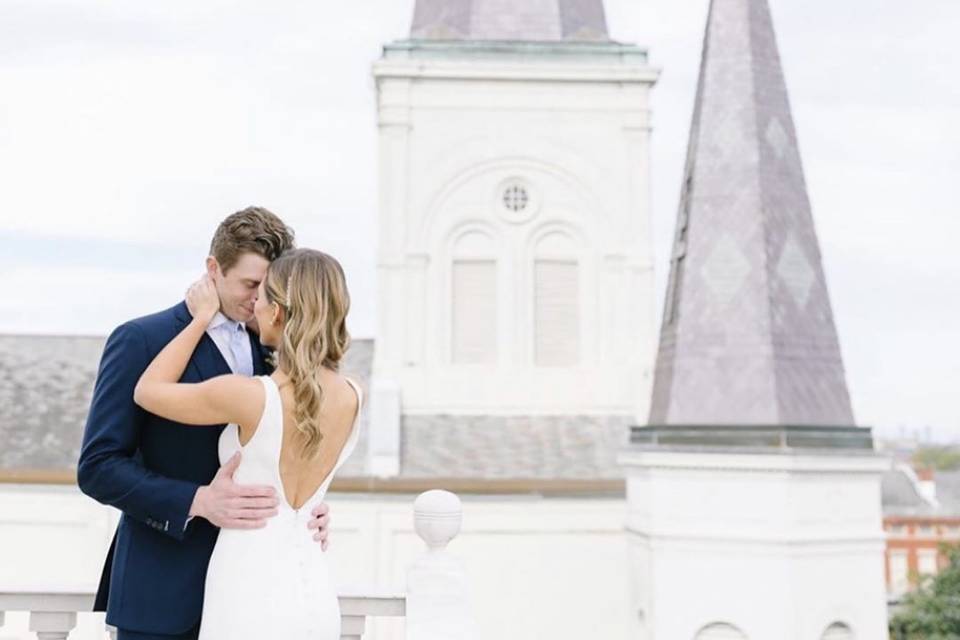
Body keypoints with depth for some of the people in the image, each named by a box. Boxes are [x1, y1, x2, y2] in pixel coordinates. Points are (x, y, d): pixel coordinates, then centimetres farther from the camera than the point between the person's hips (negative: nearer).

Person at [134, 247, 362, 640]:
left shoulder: (249, 396, -19)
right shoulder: (352, 399, -3)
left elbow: (147, 391, -3)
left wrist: (202, 317, 4)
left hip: (250, 601, -6)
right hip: (315, 598, 6)